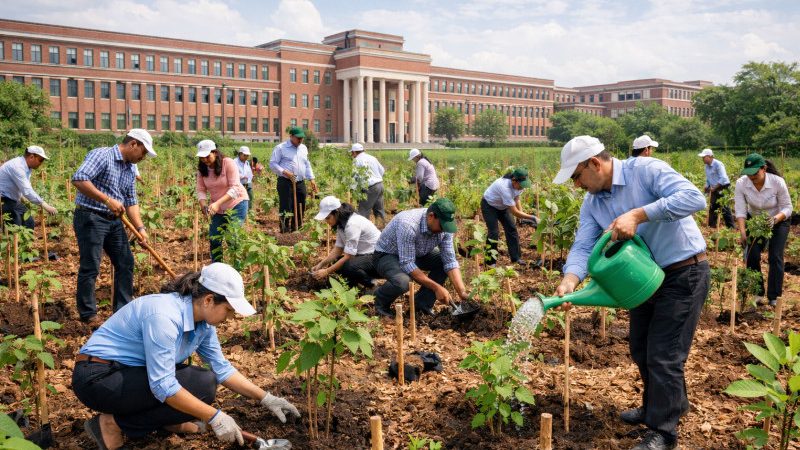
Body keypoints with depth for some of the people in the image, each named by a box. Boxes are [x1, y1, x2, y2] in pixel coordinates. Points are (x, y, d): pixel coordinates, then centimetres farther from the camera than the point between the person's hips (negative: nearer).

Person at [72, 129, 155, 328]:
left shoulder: (130, 169, 12)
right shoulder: (101, 155, -13)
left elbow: (131, 201, 14)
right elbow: (79, 179, -26)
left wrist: (140, 228, 2)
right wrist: (107, 200, -27)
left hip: (114, 221, 8)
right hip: (90, 218, -8)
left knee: (125, 263, 9)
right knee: (90, 267, -2)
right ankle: (88, 314, 11)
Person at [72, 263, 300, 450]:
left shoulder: (203, 321, -2)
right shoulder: (164, 316, -28)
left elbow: (222, 368, 7)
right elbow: (162, 386, -29)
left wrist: (265, 398, 3)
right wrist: (215, 417, -25)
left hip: (128, 372, 9)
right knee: (201, 386, -20)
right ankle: (115, 424, -10)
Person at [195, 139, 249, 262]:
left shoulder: (228, 163, -20)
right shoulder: (202, 168, -5)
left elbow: (234, 188, -26)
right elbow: (201, 190, -4)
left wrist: (217, 203, -36)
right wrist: (203, 205, -25)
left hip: (236, 203, -5)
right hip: (218, 208, 6)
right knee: (213, 239, 5)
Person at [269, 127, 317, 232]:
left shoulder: (304, 148, 17)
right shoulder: (280, 148, -3)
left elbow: (307, 165, 23)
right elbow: (273, 164, -6)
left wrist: (311, 179, 12)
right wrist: (285, 172, -19)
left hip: (300, 183, 6)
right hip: (286, 183, -6)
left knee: (300, 209, 7)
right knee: (286, 209, -9)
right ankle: (285, 232, -5)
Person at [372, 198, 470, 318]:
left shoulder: (443, 227, -17)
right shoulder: (408, 225, -37)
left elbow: (450, 261, -14)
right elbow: (407, 264, -34)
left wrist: (462, 291, -25)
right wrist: (436, 287, -32)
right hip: (387, 255, -7)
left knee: (444, 260, -12)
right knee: (402, 282, -36)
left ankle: (423, 302, 1)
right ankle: (381, 300, -2)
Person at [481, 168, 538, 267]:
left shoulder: (517, 184, -20)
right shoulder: (505, 188, -41)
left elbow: (516, 199, -1)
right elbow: (514, 212, -36)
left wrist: (523, 217, -12)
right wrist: (532, 218, -33)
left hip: (502, 206, 8)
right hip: (489, 205, -7)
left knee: (511, 228, 2)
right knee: (494, 232, -14)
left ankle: (516, 258, 11)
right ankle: (490, 262, -3)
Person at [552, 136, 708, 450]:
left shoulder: (645, 170, -20)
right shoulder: (592, 203, 0)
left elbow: (694, 198, -31)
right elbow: (583, 247, -9)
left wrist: (638, 215, -37)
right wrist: (570, 281, -29)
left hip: (685, 273, -8)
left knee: (663, 355, -4)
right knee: (641, 350, 19)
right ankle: (657, 407, 42)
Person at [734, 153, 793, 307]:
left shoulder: (778, 182, -29)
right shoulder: (741, 183, -25)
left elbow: (787, 207, -20)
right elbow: (740, 210, -25)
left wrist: (775, 219, -41)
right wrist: (742, 232, -37)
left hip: (778, 221, -2)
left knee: (775, 258, -8)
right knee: (752, 255, -6)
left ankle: (774, 297, 5)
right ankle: (757, 293, 13)